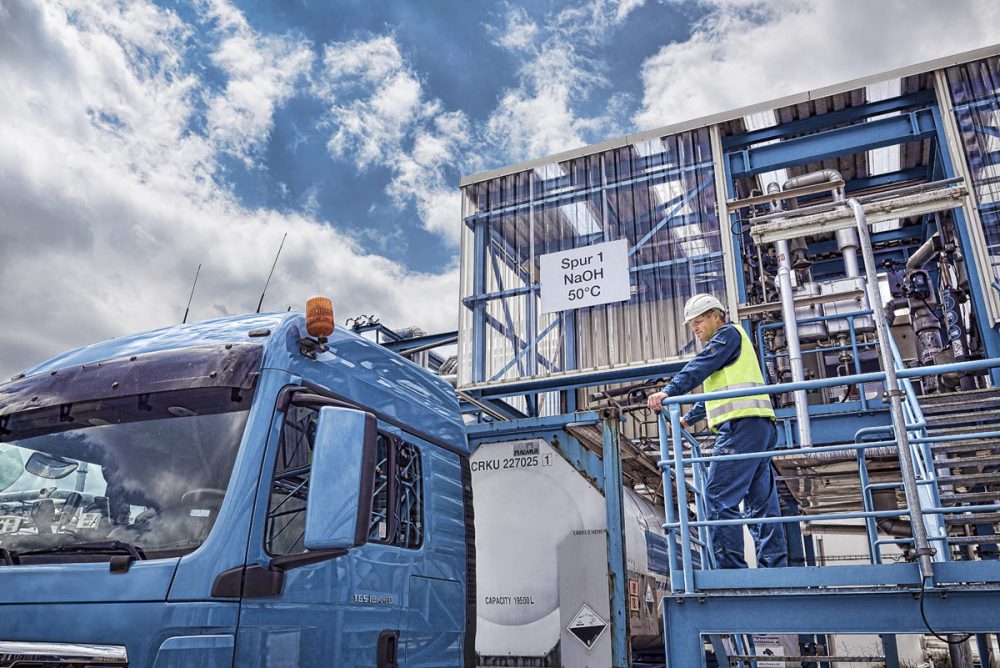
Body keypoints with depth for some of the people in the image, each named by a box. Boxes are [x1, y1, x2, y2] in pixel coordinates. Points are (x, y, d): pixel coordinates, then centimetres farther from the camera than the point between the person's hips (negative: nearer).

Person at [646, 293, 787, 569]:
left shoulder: (729, 333, 3)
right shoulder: (724, 345, 32)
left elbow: (700, 367, -14)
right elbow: (714, 393, 39)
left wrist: (669, 391, -23)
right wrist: (689, 418, 44)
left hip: (743, 424, -11)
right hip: (759, 428, 11)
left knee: (719, 495, -14)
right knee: (762, 501, 7)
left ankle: (732, 565, -16)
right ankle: (775, 566, 7)